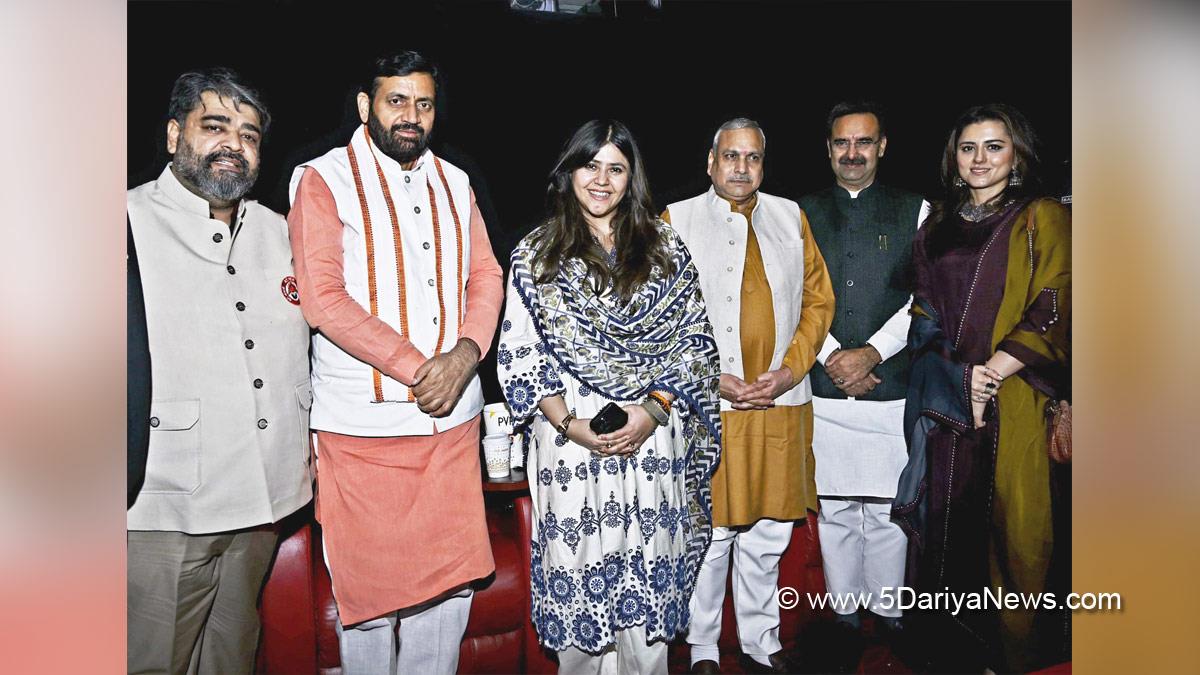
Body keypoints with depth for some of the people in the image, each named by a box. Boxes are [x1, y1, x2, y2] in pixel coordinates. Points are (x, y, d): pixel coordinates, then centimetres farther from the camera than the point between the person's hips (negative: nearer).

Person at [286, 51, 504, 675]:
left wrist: (466, 353, -10)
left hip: (453, 416, 5)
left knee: (451, 580, 12)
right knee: (369, 584, 7)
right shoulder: (324, 180, -3)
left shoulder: (454, 183, 13)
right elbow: (322, 299, -13)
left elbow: (486, 275, 9)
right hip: (364, 422, -4)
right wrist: (416, 369, -16)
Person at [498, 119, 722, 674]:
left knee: (649, 577, 7)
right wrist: (569, 424, -11)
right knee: (579, 573, 7)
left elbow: (695, 338, 5)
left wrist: (654, 409, -9)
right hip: (569, 438, -1)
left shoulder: (664, 246, 8)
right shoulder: (536, 253, 5)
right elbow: (520, 352, 0)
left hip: (654, 434, 1)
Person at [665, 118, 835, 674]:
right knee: (709, 534, 5)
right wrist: (711, 379, -11)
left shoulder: (791, 217, 12)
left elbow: (819, 299, 12)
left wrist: (791, 369, -3)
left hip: (781, 404, 4)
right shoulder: (678, 220, 2)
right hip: (706, 407, -3)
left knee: (769, 535, 13)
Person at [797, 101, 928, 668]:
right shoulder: (802, 214, 8)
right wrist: (832, 357, -9)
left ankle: (887, 610, 25)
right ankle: (845, 613, 24)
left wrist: (870, 353, -11)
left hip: (892, 390, 0)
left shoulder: (914, 211, 7)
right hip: (824, 391, 1)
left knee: (887, 510, 6)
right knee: (834, 510, 9)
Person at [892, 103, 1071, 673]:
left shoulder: (1043, 220, 1)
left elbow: (1052, 315, -7)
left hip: (1014, 401, -4)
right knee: (949, 518, 9)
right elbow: (924, 311, 10)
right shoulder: (938, 224, 14)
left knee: (1012, 526, 2)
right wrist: (958, 377, -5)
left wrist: (990, 371, -16)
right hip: (943, 403, 4)